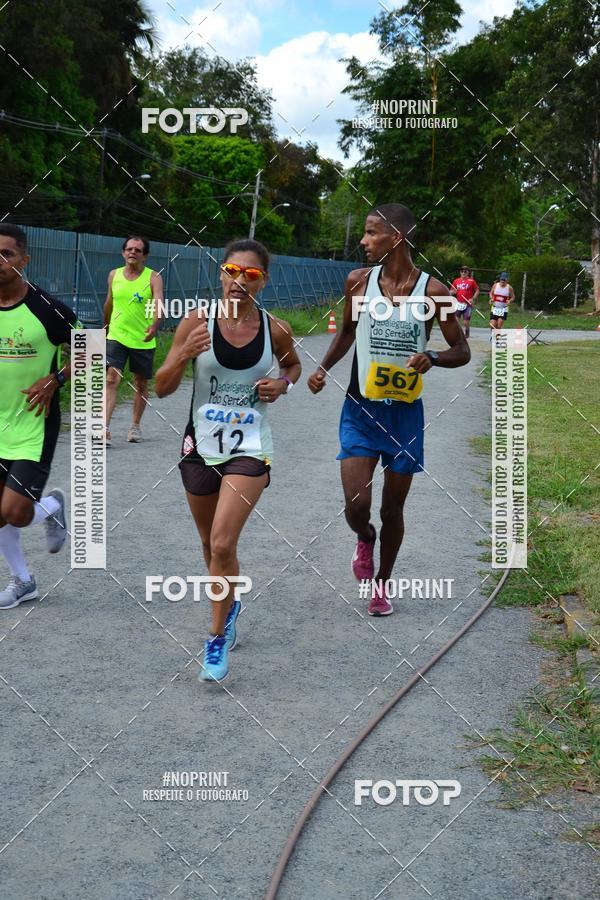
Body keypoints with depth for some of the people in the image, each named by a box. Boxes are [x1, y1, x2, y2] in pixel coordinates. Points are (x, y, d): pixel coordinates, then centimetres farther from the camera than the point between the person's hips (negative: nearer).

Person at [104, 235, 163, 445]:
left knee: (141, 384, 12)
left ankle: (135, 426, 29)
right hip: (116, 337, 1)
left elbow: (159, 304, -20)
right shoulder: (114, 275, 5)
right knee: (111, 380, -13)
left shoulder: (153, 277, -6)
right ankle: (105, 429, -18)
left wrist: (155, 326, -38)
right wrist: (106, 327, 29)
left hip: (143, 340, -1)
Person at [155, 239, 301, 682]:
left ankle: (218, 638, 5)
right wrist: (185, 354, -25)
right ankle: (230, 604, 47)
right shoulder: (197, 322, -9)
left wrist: (283, 384, -6)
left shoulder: (276, 330, -7)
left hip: (249, 450, -2)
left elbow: (293, 365, 16)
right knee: (211, 544, 18)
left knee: (223, 545, -13)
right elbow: (162, 388, -7)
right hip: (201, 446, 2)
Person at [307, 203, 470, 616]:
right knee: (356, 506, -11)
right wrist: (324, 368, 1)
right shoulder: (359, 281, -2)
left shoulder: (432, 291, -8)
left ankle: (383, 583, 33)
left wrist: (432, 358, -22)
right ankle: (365, 538, 26)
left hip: (405, 412, -1)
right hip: (360, 410, 1)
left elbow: (462, 351, -1)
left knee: (392, 509, 10)